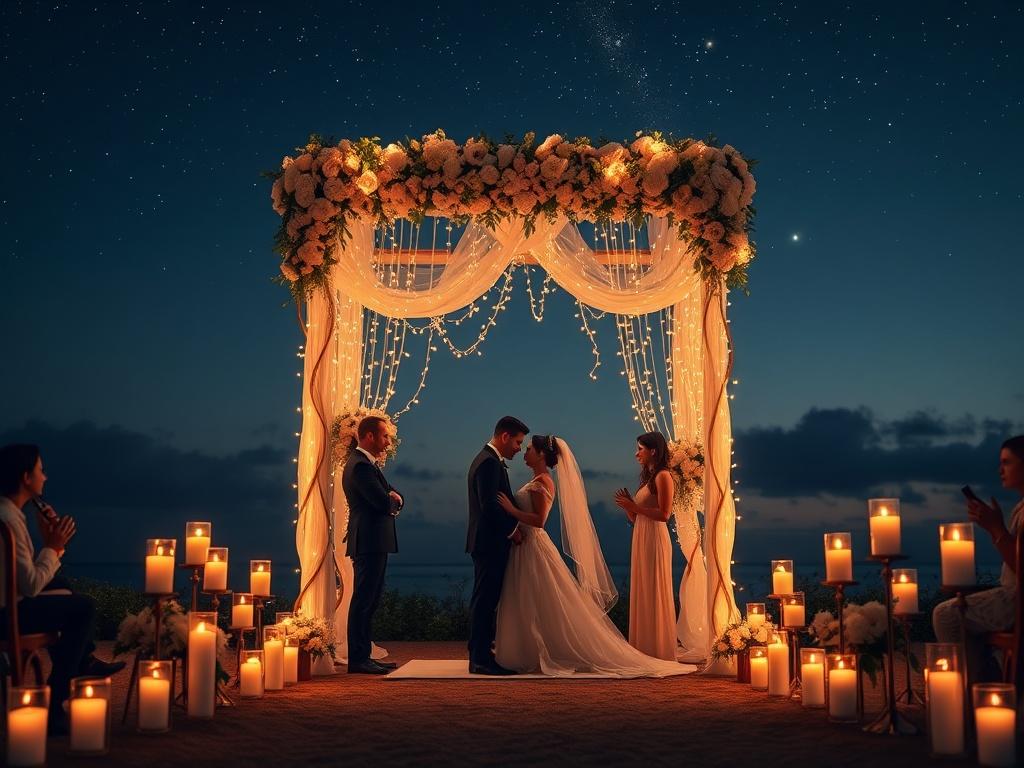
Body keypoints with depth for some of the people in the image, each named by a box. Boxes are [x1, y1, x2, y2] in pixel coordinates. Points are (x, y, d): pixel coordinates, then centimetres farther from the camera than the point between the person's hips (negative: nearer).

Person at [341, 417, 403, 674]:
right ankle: (357, 659, -3)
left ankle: (363, 656, 19)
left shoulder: (367, 464, 19)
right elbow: (384, 503, -22)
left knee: (370, 600, 13)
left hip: (374, 543, 11)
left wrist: (393, 498, -6)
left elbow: (392, 499, 18)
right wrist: (393, 499, 0)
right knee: (363, 600, -7)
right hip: (369, 543, -11)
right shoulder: (360, 465, -15)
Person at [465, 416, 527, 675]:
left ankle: (480, 654, 20)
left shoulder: (489, 460, 18)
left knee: (486, 600, 14)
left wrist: (512, 527, 10)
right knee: (485, 600, -7)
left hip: (489, 542, 11)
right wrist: (512, 531, -13)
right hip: (490, 543, -11)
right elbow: (489, 505, -23)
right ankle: (481, 660, -4)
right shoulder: (489, 462, -16)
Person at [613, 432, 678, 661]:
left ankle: (658, 650, 1)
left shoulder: (663, 476, -8)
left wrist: (634, 506, -14)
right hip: (640, 538, 9)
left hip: (655, 539, -9)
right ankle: (644, 648, 14)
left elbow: (664, 514, -18)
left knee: (655, 594, -5)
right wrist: (628, 506, 1)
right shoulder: (647, 477, 18)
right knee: (642, 594, 9)